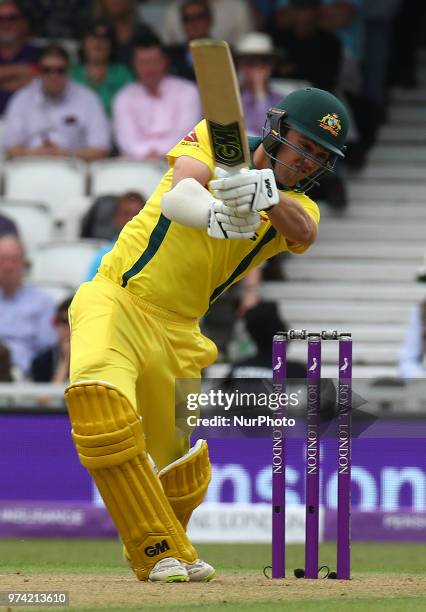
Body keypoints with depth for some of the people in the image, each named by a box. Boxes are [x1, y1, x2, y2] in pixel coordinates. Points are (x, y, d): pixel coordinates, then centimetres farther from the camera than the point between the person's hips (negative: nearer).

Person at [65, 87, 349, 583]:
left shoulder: (297, 208, 4)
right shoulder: (214, 140, -4)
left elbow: (304, 233, -22)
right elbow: (179, 194, -26)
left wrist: (268, 196, -46)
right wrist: (214, 214, -50)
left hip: (177, 333, 5)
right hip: (116, 299, -5)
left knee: (185, 480, 8)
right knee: (99, 396, -34)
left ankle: (168, 549, 42)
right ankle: (159, 551, -28)